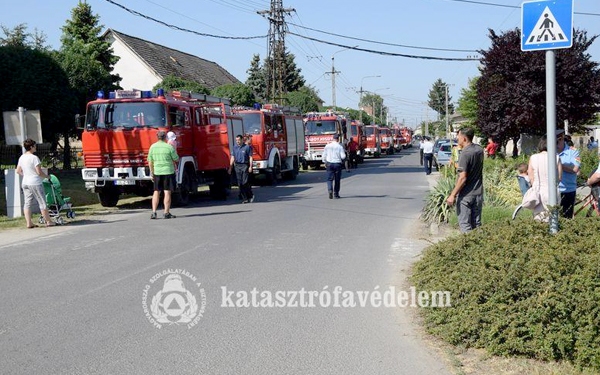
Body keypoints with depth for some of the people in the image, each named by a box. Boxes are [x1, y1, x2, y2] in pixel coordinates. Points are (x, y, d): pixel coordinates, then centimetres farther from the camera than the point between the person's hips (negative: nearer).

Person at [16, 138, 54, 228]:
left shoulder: (21, 158, 7)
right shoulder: (34, 158, -15)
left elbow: (18, 171, 14)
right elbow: (39, 172, -17)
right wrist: (46, 176, -1)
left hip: (25, 183, 7)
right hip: (35, 183, -7)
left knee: (27, 203, 8)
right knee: (42, 202, 2)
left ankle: (29, 223, 6)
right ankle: (48, 221, 9)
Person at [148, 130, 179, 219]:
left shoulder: (152, 147, 3)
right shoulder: (169, 147, -8)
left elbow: (150, 162, 7)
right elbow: (176, 159, -1)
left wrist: (151, 172, 16)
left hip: (157, 172, 4)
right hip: (168, 171, -4)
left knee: (156, 192, 11)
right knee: (167, 192, 0)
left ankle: (154, 212, 5)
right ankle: (167, 213, 1)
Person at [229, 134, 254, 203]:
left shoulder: (247, 147, -3)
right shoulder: (235, 147, 11)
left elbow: (250, 157, -3)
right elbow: (232, 157, 13)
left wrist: (250, 167, -11)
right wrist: (230, 167, 9)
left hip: (245, 165, -5)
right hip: (237, 166, 5)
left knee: (245, 182, -10)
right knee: (240, 183, 2)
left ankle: (250, 196, 10)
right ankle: (244, 198, 8)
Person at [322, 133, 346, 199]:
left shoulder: (327, 146, 0)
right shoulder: (340, 147, -6)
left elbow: (324, 155, 4)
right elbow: (343, 156, -9)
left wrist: (325, 162, 16)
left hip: (329, 164, 1)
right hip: (337, 164, -1)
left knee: (329, 179, 3)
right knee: (337, 180, 10)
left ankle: (330, 190, -22)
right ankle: (336, 193, 13)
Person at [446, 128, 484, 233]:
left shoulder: (465, 153, -20)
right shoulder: (479, 150, 4)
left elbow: (463, 178, -23)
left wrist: (452, 195, -19)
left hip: (465, 195, -7)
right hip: (478, 193, 7)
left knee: (465, 224, 2)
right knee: (476, 224, 14)